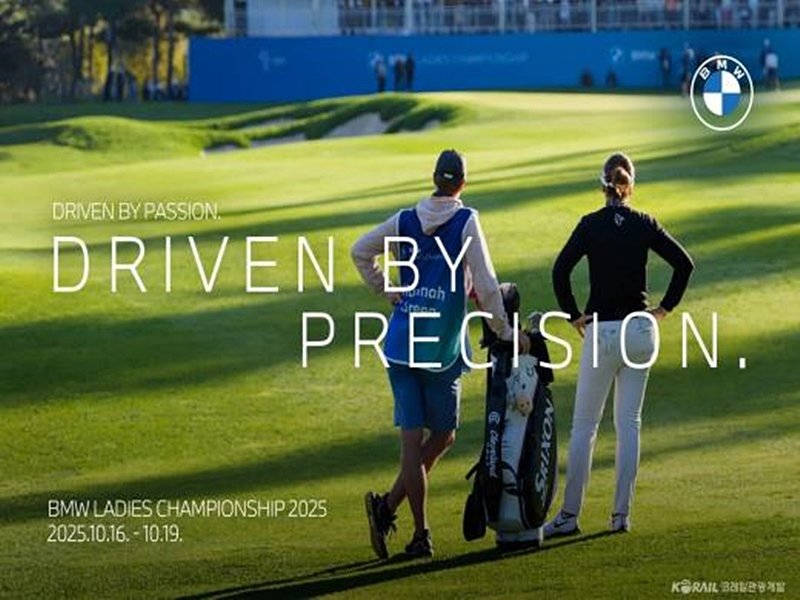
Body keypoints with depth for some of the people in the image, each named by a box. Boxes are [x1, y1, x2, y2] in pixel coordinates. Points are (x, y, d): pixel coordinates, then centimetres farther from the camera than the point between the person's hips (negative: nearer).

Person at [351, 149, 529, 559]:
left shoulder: (405, 221, 7)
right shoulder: (466, 222, -5)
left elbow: (360, 251, 11)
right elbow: (485, 285, -10)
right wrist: (504, 332, 1)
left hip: (400, 345, 4)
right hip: (442, 351, -3)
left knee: (412, 439, 3)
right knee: (442, 435, 11)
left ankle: (421, 534, -3)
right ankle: (389, 506, -4)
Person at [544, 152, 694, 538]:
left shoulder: (591, 224, -7)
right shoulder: (645, 225, 2)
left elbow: (560, 270, -16)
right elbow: (684, 264, 2)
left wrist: (574, 316, -6)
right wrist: (665, 308, 8)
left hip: (602, 332, -3)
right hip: (640, 330, 3)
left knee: (584, 426, 3)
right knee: (629, 423, 8)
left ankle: (570, 515, 2)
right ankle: (621, 514, 7)